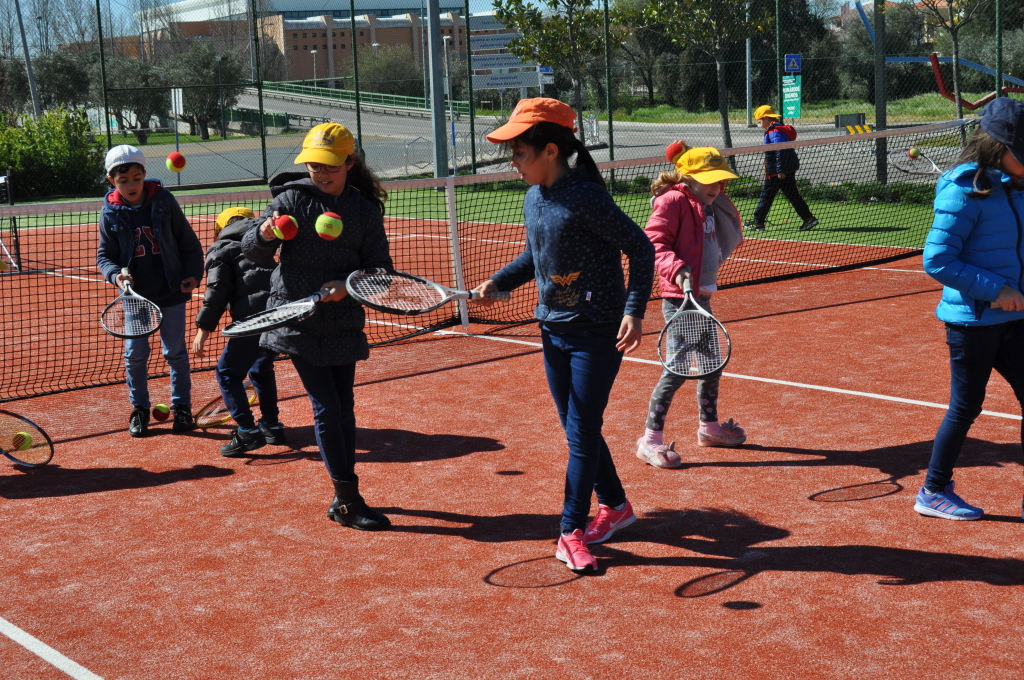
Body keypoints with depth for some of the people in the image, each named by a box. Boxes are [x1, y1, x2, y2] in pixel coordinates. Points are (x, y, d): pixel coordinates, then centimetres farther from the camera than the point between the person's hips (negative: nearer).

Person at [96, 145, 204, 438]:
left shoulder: (164, 202, -6)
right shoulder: (111, 214, -4)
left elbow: (189, 243, 1)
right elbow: (104, 256, 2)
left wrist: (193, 274, -8)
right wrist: (116, 274, -17)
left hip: (171, 292, -1)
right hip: (135, 295, 1)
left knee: (176, 352, 8)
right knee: (135, 354, 5)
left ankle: (181, 407, 21)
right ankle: (139, 409, 21)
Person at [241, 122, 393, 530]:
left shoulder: (366, 210, 0)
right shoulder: (292, 198, -5)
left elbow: (380, 267, -2)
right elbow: (250, 252, -4)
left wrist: (348, 286, -21)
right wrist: (263, 234, -26)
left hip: (343, 324, 3)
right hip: (297, 322, -3)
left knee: (344, 409, 9)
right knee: (327, 409, -6)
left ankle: (343, 500, 22)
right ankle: (348, 500, -1)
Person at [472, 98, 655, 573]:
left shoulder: (585, 197, -20)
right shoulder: (533, 200, 4)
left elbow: (640, 248, -17)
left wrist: (634, 311, -24)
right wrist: (498, 281, 7)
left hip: (598, 332, -8)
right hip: (554, 330, 8)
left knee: (582, 432, -2)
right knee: (577, 431, 15)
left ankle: (571, 533, 9)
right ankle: (614, 505, 34)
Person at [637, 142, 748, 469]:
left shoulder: (707, 206, 15)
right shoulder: (673, 201, -12)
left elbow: (728, 241, 21)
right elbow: (654, 243, -17)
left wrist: (719, 200, 10)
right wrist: (676, 269, -33)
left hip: (701, 297, 10)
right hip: (679, 298, -10)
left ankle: (709, 426, 38)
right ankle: (651, 439, -3)